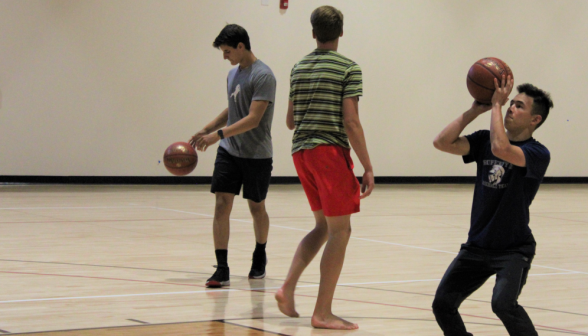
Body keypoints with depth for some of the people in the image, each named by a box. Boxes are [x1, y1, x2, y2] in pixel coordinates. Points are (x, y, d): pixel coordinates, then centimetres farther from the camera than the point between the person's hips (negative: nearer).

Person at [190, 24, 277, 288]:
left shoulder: (262, 76, -16)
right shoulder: (233, 74, 9)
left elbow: (253, 119, -23)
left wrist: (218, 134, -29)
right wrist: (205, 130, 18)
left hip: (256, 155, -6)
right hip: (229, 151, 6)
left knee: (256, 207, 11)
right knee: (221, 205, -7)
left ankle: (260, 257, 35)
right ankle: (221, 269, -10)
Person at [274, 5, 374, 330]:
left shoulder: (299, 68, 12)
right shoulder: (348, 68, -6)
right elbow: (351, 122, -12)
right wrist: (368, 167, -10)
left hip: (301, 151, 7)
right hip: (331, 150, -7)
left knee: (323, 226, 19)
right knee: (340, 230, -2)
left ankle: (288, 288, 5)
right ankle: (322, 313, -4)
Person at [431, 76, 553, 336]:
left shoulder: (537, 154, -14)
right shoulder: (484, 141, 4)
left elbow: (501, 149, -33)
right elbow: (442, 142, -8)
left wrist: (496, 104, -22)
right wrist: (475, 110, -9)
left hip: (513, 249, -6)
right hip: (477, 246, 6)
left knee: (503, 303, -28)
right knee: (442, 304, 3)